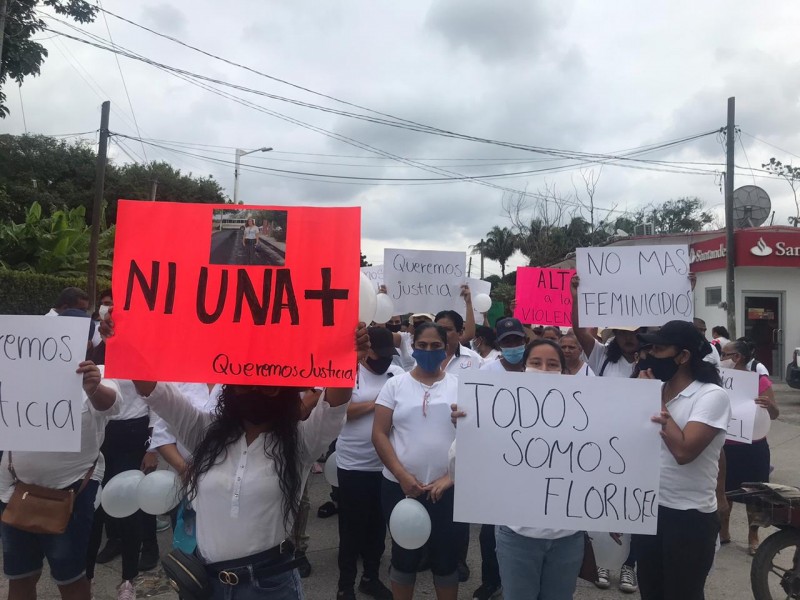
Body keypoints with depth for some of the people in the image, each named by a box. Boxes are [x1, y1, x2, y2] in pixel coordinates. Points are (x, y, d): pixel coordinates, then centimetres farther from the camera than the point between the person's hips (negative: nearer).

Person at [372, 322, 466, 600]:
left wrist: (450, 476, -9)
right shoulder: (395, 384, 1)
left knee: (446, 556, 12)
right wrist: (402, 476, -11)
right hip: (400, 486, 0)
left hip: (448, 488, 0)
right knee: (405, 555, 14)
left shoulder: (459, 386, 2)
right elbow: (379, 434, -2)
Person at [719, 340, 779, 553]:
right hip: (725, 447, 3)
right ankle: (723, 532, 28)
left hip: (753, 448, -2)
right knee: (724, 491, 11)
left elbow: (774, 415, -8)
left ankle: (753, 537, 26)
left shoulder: (760, 381, -9)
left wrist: (770, 405, -29)